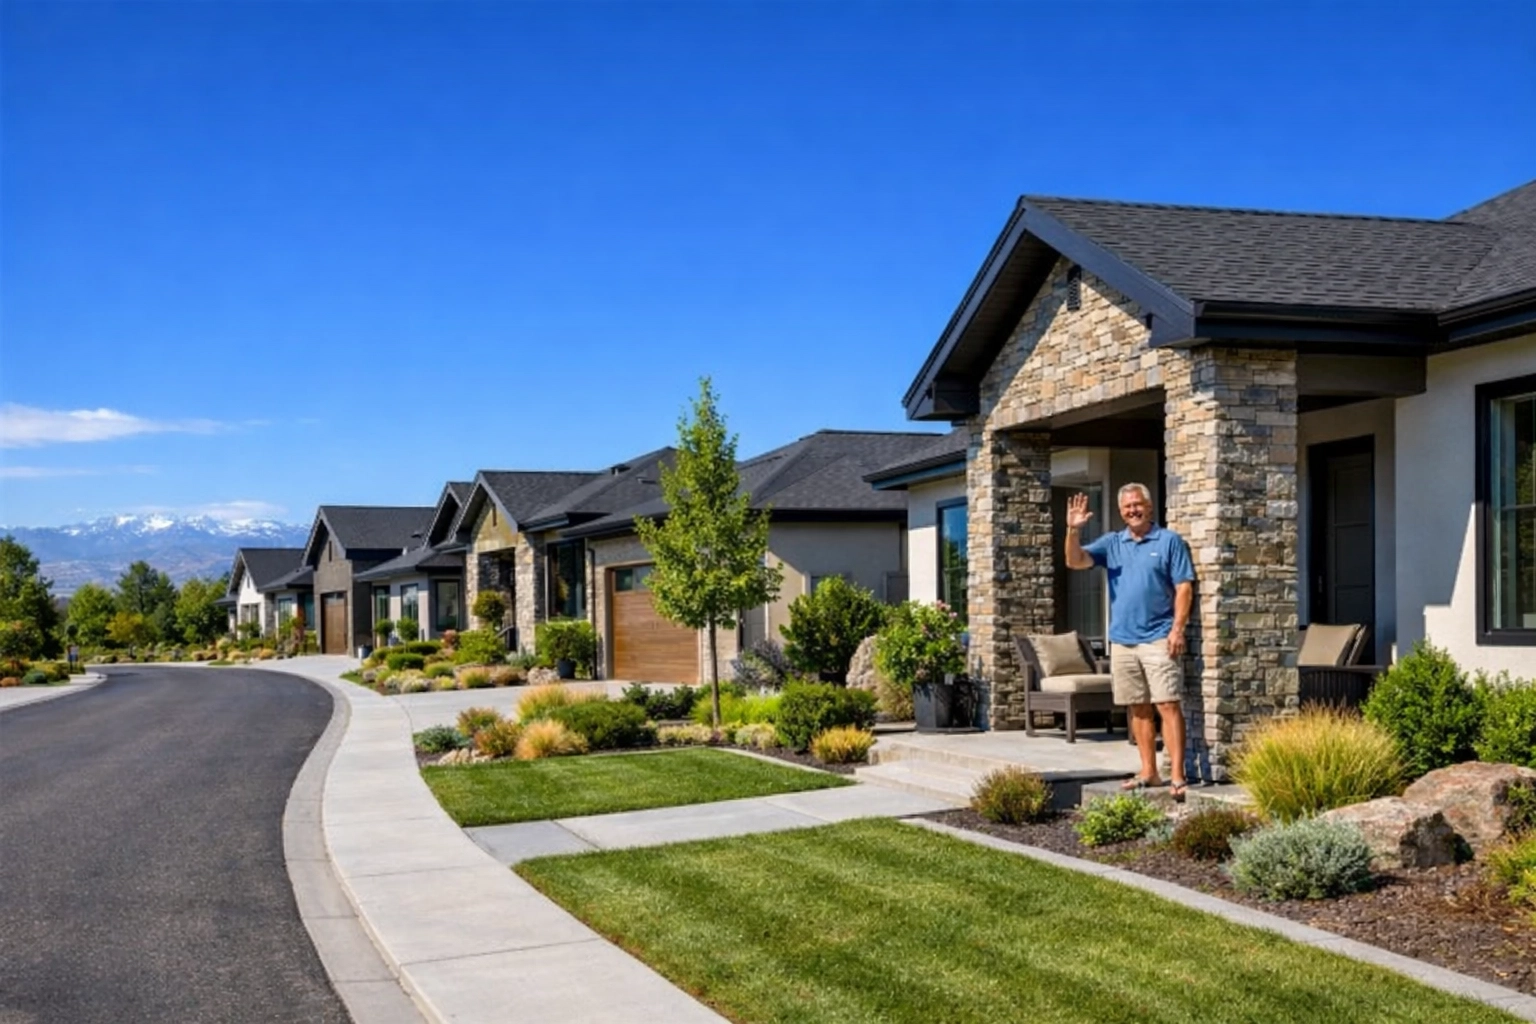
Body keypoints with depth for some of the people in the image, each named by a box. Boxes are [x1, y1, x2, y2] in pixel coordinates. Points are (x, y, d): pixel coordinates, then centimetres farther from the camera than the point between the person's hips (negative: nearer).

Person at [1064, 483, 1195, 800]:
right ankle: (1148, 772, 17)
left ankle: (1178, 776, -11)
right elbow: (1075, 561, 1)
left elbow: (1184, 587, -4)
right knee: (1138, 708, 10)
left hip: (1158, 639, -5)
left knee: (1168, 705, -9)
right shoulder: (1111, 544, 12)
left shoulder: (1170, 541, 1)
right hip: (1122, 640, 5)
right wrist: (1073, 530, -16)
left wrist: (1178, 628, -13)